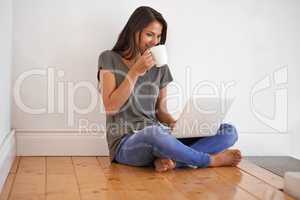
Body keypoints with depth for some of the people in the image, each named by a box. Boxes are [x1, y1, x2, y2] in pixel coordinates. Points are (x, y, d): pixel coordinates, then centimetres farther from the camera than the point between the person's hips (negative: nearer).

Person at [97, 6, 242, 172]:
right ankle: (211, 160, -15)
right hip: (126, 143, -5)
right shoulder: (110, 59, 2)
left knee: (229, 131, -10)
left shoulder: (160, 67, 14)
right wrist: (136, 72, -12)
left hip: (159, 136, 5)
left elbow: (161, 110, 15)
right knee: (155, 133, -42)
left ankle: (168, 159, -30)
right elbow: (111, 107, -7)